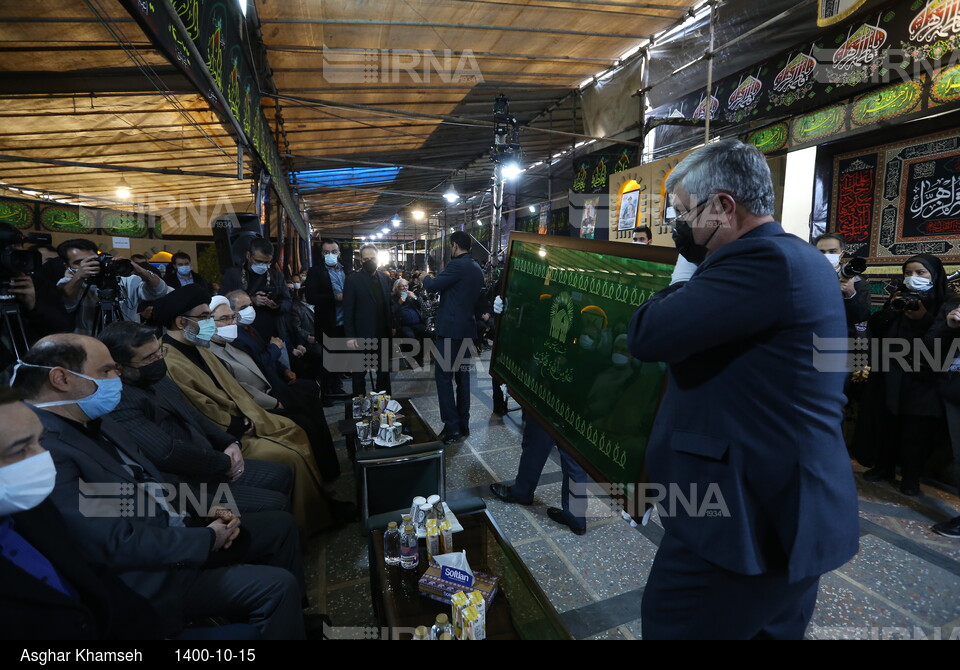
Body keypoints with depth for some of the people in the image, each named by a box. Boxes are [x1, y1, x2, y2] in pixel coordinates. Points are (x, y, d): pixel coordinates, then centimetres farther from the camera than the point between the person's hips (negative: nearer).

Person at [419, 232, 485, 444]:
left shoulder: (457, 265, -14)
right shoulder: (477, 269, 14)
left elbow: (432, 286, -14)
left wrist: (425, 279, 7)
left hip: (451, 329, -9)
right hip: (467, 329, 9)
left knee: (444, 376, -4)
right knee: (462, 375, 11)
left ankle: (452, 426, -5)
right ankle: (463, 424, 17)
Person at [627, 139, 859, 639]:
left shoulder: (761, 260, -21)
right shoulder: (796, 258, 12)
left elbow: (646, 335, -25)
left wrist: (687, 270, -10)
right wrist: (698, 270, 5)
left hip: (743, 514, -10)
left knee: (672, 625, 7)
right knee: (772, 628, 25)